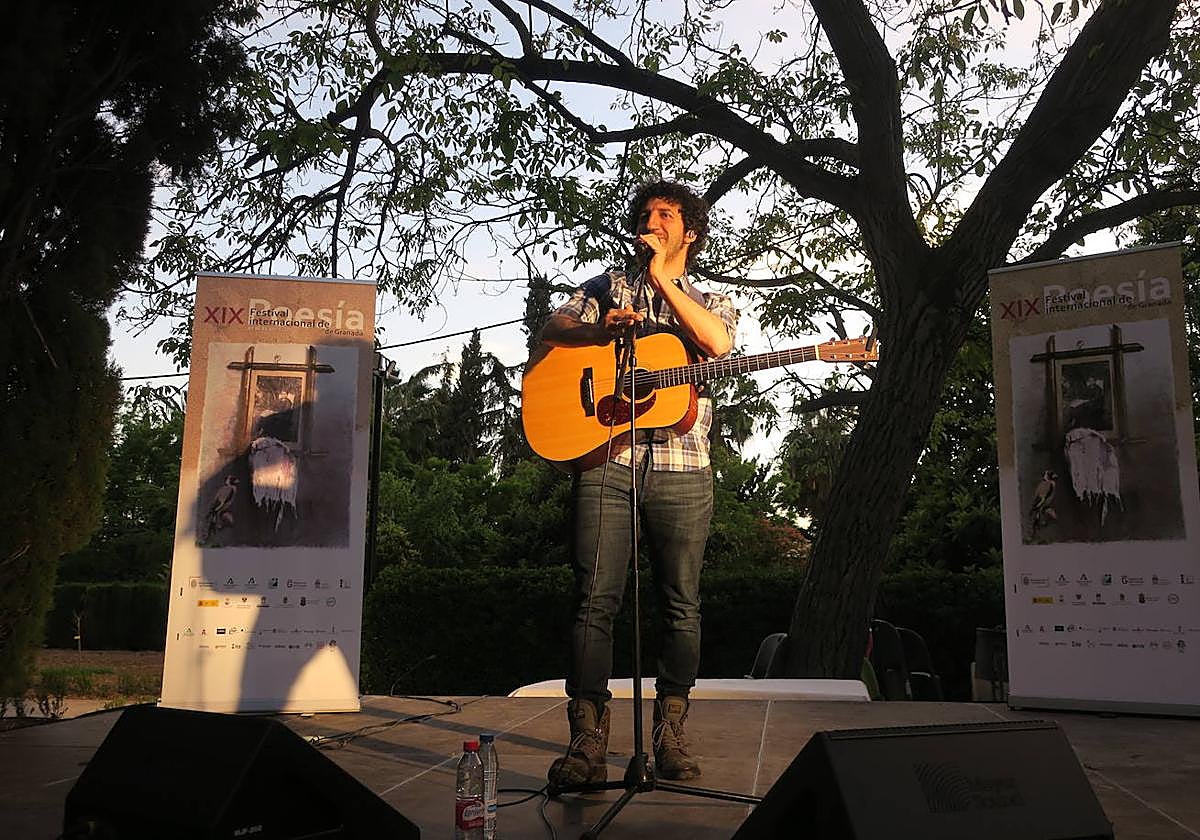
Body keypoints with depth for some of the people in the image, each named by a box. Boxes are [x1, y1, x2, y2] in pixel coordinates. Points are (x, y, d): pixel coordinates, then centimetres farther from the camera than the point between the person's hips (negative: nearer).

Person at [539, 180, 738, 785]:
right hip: (606, 461, 0)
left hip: (682, 470, 1)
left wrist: (662, 279, -6)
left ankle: (670, 732, 13)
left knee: (681, 605, 2)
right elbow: (551, 332, 7)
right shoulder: (608, 286, 20)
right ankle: (587, 741, -5)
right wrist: (603, 329, -10)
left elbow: (717, 344, -6)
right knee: (595, 601, -8)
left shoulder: (712, 302, 18)